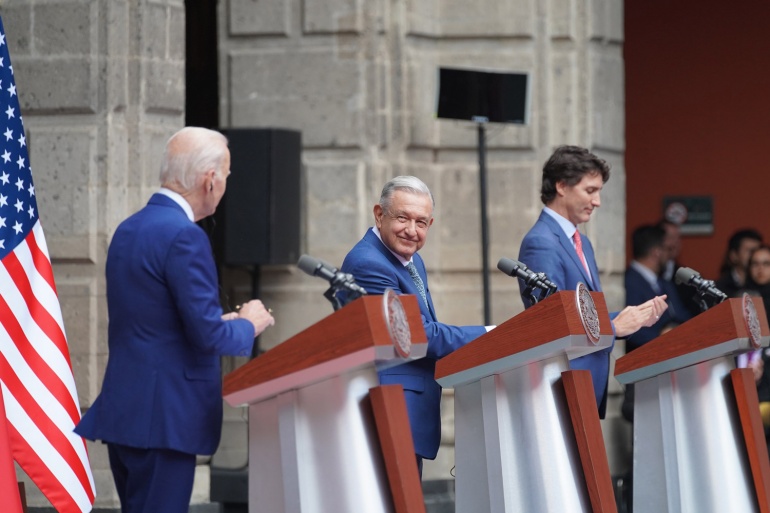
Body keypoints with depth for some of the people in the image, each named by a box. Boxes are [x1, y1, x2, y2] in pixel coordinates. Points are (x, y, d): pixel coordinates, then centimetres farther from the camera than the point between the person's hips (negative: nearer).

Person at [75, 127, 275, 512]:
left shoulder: (128, 230, 13)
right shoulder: (184, 236, -16)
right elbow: (208, 334, -19)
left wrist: (223, 322, 20)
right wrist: (249, 325, 1)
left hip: (123, 409, 9)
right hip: (163, 417, -9)